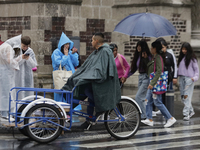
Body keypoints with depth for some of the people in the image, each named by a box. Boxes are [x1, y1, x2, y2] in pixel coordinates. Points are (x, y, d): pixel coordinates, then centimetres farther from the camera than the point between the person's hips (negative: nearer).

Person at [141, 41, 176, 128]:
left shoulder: (158, 57, -16)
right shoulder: (154, 57, 15)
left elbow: (159, 71, -25)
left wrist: (152, 83, -27)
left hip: (156, 83, -11)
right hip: (152, 84, 11)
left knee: (158, 102, -7)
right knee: (148, 101, 10)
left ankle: (170, 119, -2)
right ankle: (149, 120, 13)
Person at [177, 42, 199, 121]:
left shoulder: (192, 58, -1)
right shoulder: (181, 57, 15)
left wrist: (195, 77, -13)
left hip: (189, 78, -6)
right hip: (181, 78, 6)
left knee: (187, 96, -12)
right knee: (183, 96, 5)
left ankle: (186, 114, -15)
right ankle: (191, 111, 19)